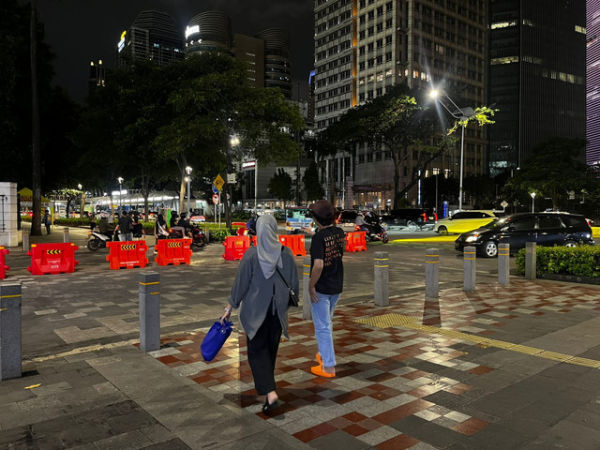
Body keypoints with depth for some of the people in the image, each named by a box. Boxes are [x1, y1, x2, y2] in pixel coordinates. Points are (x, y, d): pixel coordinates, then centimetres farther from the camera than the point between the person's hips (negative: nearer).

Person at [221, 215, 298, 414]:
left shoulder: (251, 254, -15)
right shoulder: (286, 253, -7)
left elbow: (240, 283, -10)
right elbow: (294, 283, 0)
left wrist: (230, 307, 1)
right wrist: (290, 303, 16)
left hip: (255, 310, -3)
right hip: (278, 310, 3)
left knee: (257, 351, 7)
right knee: (271, 348, 21)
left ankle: (270, 392, -7)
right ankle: (265, 382, 40)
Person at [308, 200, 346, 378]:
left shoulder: (319, 237, -22)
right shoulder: (339, 233, -1)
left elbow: (318, 265, -29)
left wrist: (311, 285, -17)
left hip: (321, 288, -8)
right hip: (337, 286, 8)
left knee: (322, 327, 3)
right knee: (326, 322, 25)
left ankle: (328, 366, 10)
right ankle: (324, 354, 41)